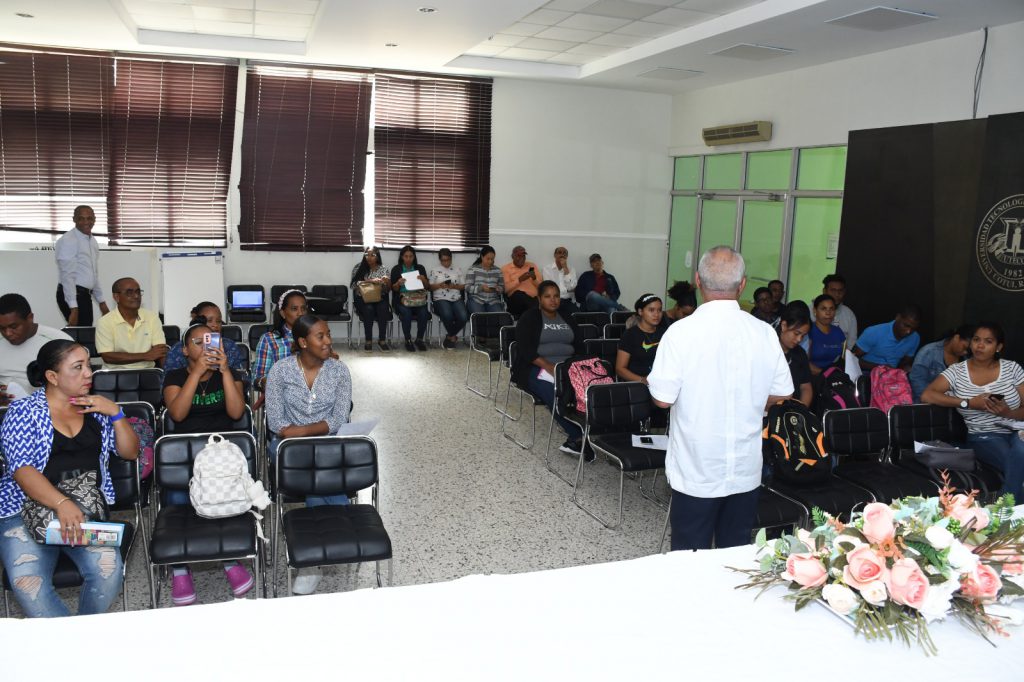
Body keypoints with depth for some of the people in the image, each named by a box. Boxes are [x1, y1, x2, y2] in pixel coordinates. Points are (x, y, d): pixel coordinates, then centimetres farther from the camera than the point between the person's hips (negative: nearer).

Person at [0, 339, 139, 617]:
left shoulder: (96, 409, 11)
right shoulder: (24, 412, 0)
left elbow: (130, 452, 13)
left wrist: (116, 413, -4)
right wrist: (62, 504, -29)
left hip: (87, 508, 2)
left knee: (109, 569, -26)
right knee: (28, 582, -29)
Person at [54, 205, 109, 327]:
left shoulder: (92, 240, 13)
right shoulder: (68, 240, -13)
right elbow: (67, 276, -18)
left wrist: (101, 302, 20)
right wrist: (73, 308, -23)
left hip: (85, 294, 8)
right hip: (71, 295, -8)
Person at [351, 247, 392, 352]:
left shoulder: (383, 268, 7)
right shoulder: (359, 268, 1)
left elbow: (388, 288, 6)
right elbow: (355, 284, -13)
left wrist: (387, 282, -18)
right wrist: (371, 281, -24)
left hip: (379, 298, 1)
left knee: (383, 309, -31)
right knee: (368, 309, -33)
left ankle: (382, 340, -20)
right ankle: (368, 341, -21)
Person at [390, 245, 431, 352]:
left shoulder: (420, 268, 10)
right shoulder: (396, 269, 6)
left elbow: (428, 287, 8)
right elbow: (394, 289, 2)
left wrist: (424, 280, -13)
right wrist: (398, 283, -19)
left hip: (418, 299, 1)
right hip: (402, 299, -1)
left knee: (423, 313, -29)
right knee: (406, 312, -33)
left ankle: (419, 339, -9)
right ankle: (408, 340, -16)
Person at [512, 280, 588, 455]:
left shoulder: (567, 319, 20)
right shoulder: (529, 318, 4)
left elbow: (580, 346, 16)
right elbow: (525, 349, -8)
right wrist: (548, 366, -21)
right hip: (536, 369, -4)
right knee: (557, 394, -37)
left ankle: (577, 438, -31)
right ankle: (579, 436, -32)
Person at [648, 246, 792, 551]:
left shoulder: (681, 332, -17)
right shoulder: (765, 333, -6)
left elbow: (662, 398, -16)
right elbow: (780, 393, 3)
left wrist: (652, 381, 6)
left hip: (695, 471, -3)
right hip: (745, 470, 3)